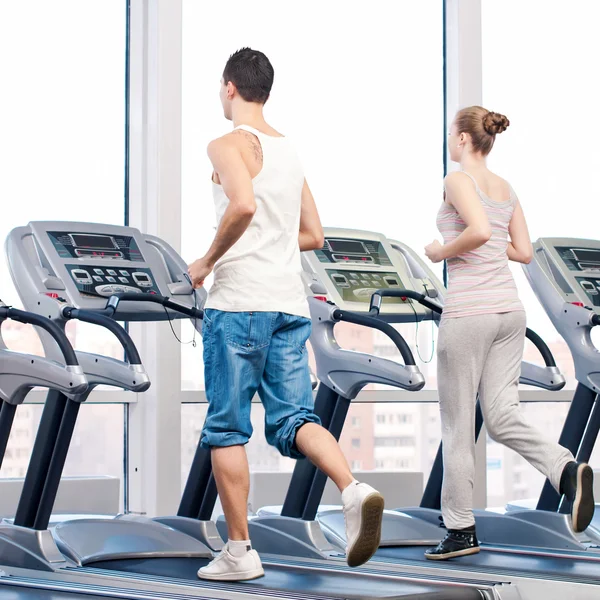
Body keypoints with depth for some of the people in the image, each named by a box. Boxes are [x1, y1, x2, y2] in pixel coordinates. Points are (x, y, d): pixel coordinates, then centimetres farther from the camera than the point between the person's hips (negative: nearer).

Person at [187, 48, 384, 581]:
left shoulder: (229, 144, -4)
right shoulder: (289, 151, 19)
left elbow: (243, 203, -24)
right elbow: (313, 235, 22)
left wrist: (208, 261, -12)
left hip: (240, 301, -7)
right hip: (290, 301, 7)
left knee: (226, 428, 2)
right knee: (294, 417, 3)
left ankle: (239, 552, 4)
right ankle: (354, 491, -23)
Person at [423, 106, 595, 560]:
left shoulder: (459, 180, -8)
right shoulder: (506, 188, 15)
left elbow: (479, 231, -24)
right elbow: (524, 252, 16)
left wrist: (443, 251, -8)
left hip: (469, 312, -7)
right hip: (510, 310, 7)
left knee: (457, 423, 3)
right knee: (503, 418, 6)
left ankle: (461, 530, 9)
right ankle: (566, 468, -20)